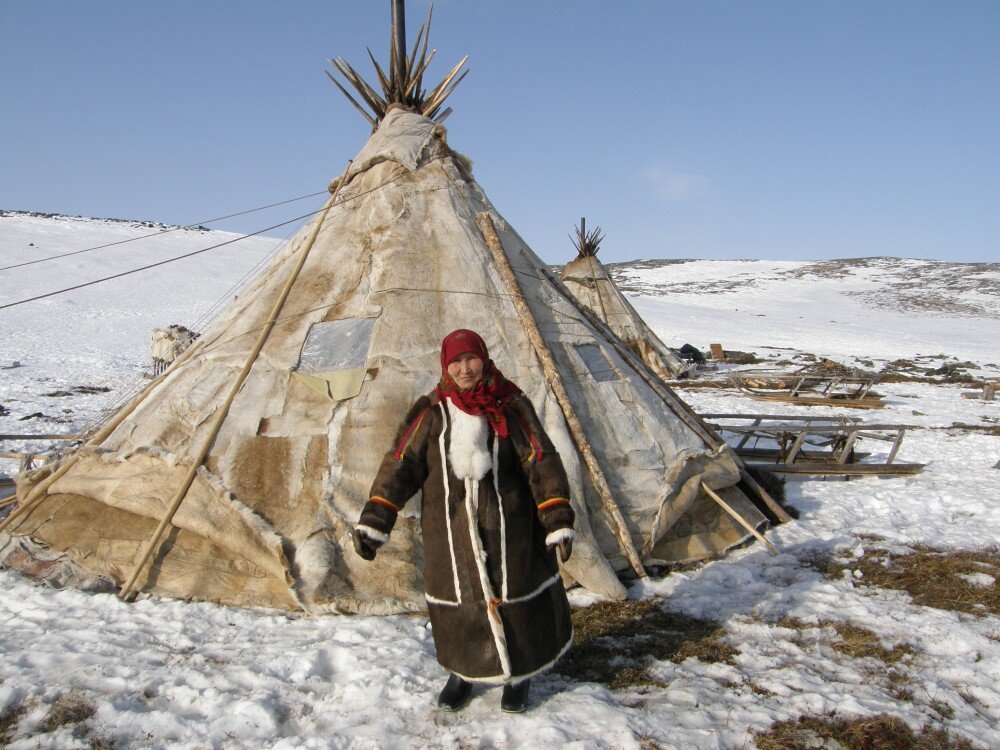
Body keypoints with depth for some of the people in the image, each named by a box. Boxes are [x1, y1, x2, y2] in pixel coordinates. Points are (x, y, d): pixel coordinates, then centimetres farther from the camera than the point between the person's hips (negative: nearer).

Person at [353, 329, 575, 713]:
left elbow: (542, 462, -6)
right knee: (456, 602, 11)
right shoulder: (431, 412, -1)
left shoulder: (511, 407, -4)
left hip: (506, 531, -1)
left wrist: (557, 519, -14)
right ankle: (463, 672, 35)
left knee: (513, 599, 9)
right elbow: (400, 464, -4)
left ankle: (518, 674, 32)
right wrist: (373, 521, -11)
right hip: (449, 533, 1)